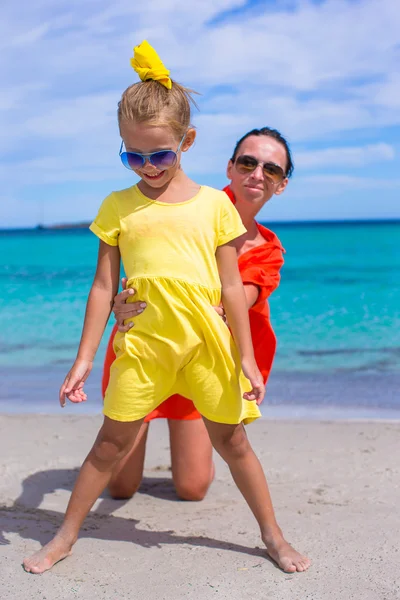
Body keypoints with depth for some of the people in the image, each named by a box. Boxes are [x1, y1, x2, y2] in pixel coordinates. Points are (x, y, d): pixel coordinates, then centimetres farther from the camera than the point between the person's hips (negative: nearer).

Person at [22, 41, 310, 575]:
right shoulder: (118, 206, 4)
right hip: (142, 344, 0)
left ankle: (271, 534, 28)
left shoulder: (213, 203, 3)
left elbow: (231, 287, 5)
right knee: (112, 441, 7)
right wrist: (84, 360, 3)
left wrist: (246, 358, 3)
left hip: (207, 344, 0)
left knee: (231, 439, 10)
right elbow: (103, 286, 5)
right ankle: (65, 537, 24)